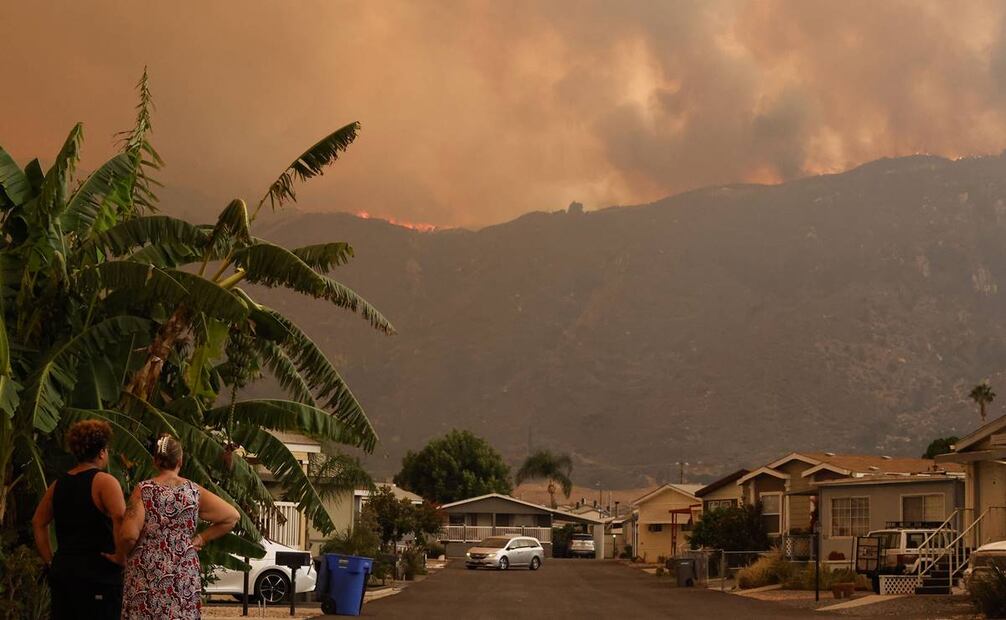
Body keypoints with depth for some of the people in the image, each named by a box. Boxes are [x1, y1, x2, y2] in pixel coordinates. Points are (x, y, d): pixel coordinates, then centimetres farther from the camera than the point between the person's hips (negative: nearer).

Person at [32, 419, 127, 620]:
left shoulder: (58, 484, 12)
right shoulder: (104, 481, -9)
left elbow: (38, 523, 20)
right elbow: (120, 518, -25)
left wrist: (50, 561, 19)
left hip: (61, 571, 7)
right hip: (97, 571, -7)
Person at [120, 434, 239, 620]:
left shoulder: (143, 490, -5)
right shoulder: (194, 492, 3)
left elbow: (129, 535, -13)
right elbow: (232, 516, 5)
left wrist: (123, 552, 7)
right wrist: (202, 538, 9)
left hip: (145, 575, -2)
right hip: (184, 576, 2)